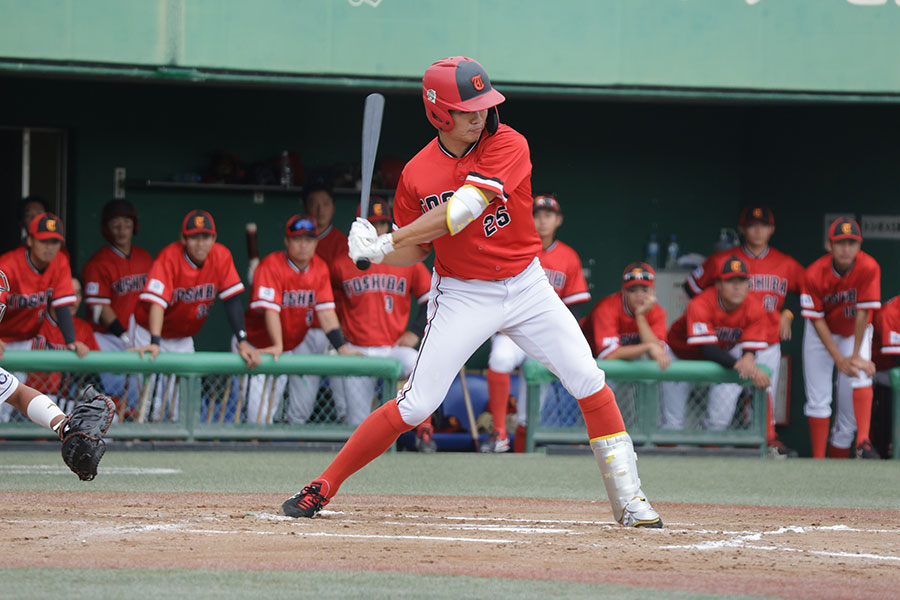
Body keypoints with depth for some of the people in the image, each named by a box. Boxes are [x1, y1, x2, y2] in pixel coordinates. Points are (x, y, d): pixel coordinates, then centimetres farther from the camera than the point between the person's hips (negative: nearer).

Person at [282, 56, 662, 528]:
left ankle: (628, 501, 6)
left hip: (525, 286, 1)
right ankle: (322, 488, 2)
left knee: (590, 382, -4)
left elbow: (460, 211, -28)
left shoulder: (508, 146, -16)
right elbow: (414, 253, 2)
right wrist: (376, 252, -20)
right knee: (415, 405, -8)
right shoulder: (418, 174, -9)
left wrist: (387, 242, -31)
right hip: (462, 294, -1)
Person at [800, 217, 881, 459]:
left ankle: (863, 442, -33)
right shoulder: (815, 274, -25)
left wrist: (855, 356, -22)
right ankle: (818, 462, -6)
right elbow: (817, 320, -18)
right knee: (818, 400, -7)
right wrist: (839, 359, -24)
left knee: (861, 378, -26)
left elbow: (863, 313, -23)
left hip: (855, 332, 0)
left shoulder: (869, 268, -26)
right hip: (822, 333, 0)